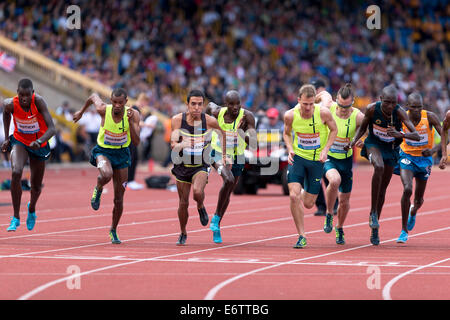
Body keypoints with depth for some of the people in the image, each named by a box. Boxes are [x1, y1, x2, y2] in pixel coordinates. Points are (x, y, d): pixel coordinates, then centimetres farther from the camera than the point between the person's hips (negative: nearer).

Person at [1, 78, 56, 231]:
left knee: (36, 187, 13)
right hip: (19, 142, 0)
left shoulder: (39, 101, -31)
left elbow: (52, 129, -36)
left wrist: (39, 141, -54)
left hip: (39, 145, 0)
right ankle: (16, 217, -19)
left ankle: (32, 209, 50)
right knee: (16, 173, -29)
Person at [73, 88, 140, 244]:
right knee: (106, 174, -38)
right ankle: (98, 190, -2)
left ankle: (113, 230, 30)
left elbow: (136, 142, -22)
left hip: (122, 154, 1)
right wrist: (81, 112, 18)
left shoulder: (133, 114, -18)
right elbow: (93, 96, 4)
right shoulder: (103, 110, -19)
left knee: (119, 199, 6)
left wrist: (130, 121, -34)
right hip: (103, 151, -1)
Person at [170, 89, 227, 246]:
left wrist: (224, 155, 12)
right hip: (182, 166, 2)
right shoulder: (177, 120, -11)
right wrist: (182, 144, -35)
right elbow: (173, 144, -11)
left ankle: (201, 208, 7)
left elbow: (223, 132, 8)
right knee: (183, 202, 8)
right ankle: (183, 234, 32)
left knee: (197, 191, -30)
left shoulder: (209, 121, -12)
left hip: (201, 166, -2)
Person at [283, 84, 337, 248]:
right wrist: (290, 149, -12)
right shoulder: (290, 115, -13)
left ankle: (306, 193, 45)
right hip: (297, 157, 0)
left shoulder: (323, 113, -18)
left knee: (308, 204, 4)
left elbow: (334, 130, 1)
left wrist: (325, 150, -11)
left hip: (317, 159, 0)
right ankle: (301, 236, -3)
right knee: (293, 196, -17)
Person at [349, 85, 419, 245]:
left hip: (391, 148, 1)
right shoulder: (372, 109, -22)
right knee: (379, 167, -35)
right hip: (373, 143, -1)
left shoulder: (399, 112, -25)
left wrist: (400, 135, -48)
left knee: (382, 189, 8)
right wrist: (354, 140, -20)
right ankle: (373, 213, -27)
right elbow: (363, 127, -2)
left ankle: (374, 230, 24)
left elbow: (416, 136, -31)